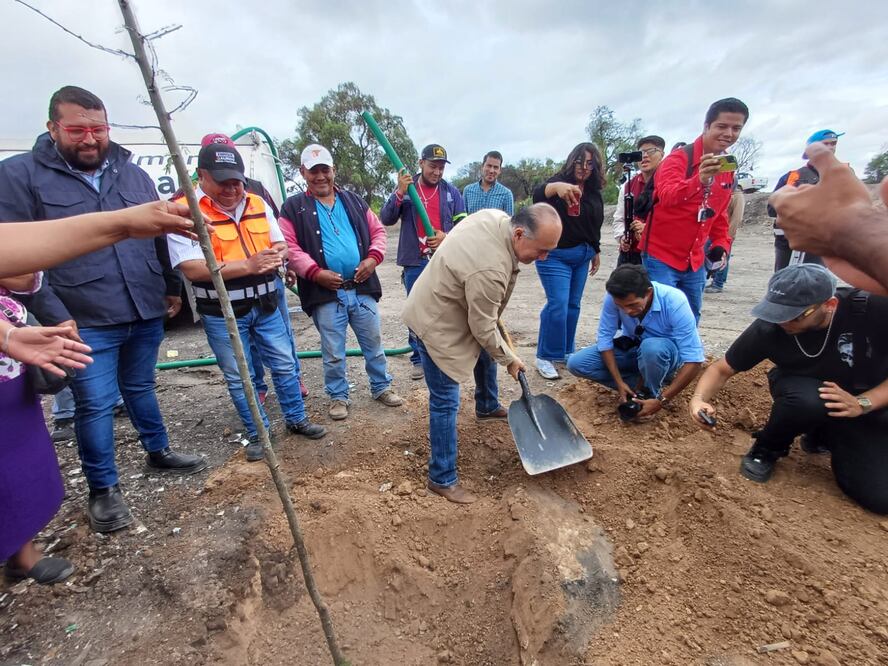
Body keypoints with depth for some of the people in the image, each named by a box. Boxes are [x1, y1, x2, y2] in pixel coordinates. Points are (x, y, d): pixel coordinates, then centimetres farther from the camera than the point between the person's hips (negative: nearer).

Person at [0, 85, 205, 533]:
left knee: (140, 388, 20)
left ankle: (158, 452, 37)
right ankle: (103, 490, 22)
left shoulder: (134, 175, 9)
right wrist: (52, 315, -13)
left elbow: (160, 238, 16)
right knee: (96, 404, 4)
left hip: (146, 314, 4)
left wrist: (172, 288, 15)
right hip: (85, 323, -3)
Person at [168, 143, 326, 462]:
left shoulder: (258, 204, 5)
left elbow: (280, 245, 10)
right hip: (221, 314, -4)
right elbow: (192, 268, -22)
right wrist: (247, 265, -29)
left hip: (266, 305, 5)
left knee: (284, 364, 13)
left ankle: (297, 419, 31)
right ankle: (257, 434, 26)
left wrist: (274, 256, -15)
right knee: (238, 377, 8)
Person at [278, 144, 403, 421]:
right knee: (333, 352, 7)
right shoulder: (294, 208, 2)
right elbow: (289, 247, -5)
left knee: (374, 343, 13)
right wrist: (315, 272, -18)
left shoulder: (354, 201, 13)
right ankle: (338, 396, 26)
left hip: (362, 289, 3)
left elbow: (378, 231, 13)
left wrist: (373, 257, -5)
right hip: (325, 294, -3)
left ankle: (382, 387, 30)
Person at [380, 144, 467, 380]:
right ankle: (419, 359, 18)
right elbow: (386, 219, -5)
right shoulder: (405, 188, 4)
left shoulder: (451, 192, 6)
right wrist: (399, 193, -18)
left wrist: (447, 236, -13)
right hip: (414, 262, 0)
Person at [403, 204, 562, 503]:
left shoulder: (497, 216, -10)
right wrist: (509, 359, -5)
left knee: (489, 351, 27)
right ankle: (442, 478, 10)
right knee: (446, 401, -5)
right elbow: (484, 330, -23)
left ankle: (486, 406, 53)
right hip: (436, 323, -10)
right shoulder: (490, 270, -37)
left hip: (441, 303, 10)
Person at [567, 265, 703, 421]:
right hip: (631, 348, 3)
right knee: (576, 363, -16)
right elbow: (605, 337, -17)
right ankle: (640, 385, -5)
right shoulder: (614, 297, -26)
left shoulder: (675, 302, -32)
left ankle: (651, 393, -9)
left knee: (652, 348, -40)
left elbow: (694, 360, -32)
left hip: (665, 352, -3)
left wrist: (662, 400, -33)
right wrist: (620, 382, -23)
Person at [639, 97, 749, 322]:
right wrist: (699, 180, -48)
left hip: (695, 262, 7)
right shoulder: (679, 158, -10)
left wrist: (722, 245, 8)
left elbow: (719, 215, 21)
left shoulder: (728, 169, 12)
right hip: (661, 257, -7)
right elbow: (667, 196, -31)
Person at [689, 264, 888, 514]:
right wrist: (699, 398, -34)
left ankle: (823, 436, 16)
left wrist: (862, 403, -30)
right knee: (805, 398, -38)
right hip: (804, 391, -1)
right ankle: (766, 449, -6)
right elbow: (722, 369, -16)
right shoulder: (769, 328, -26)